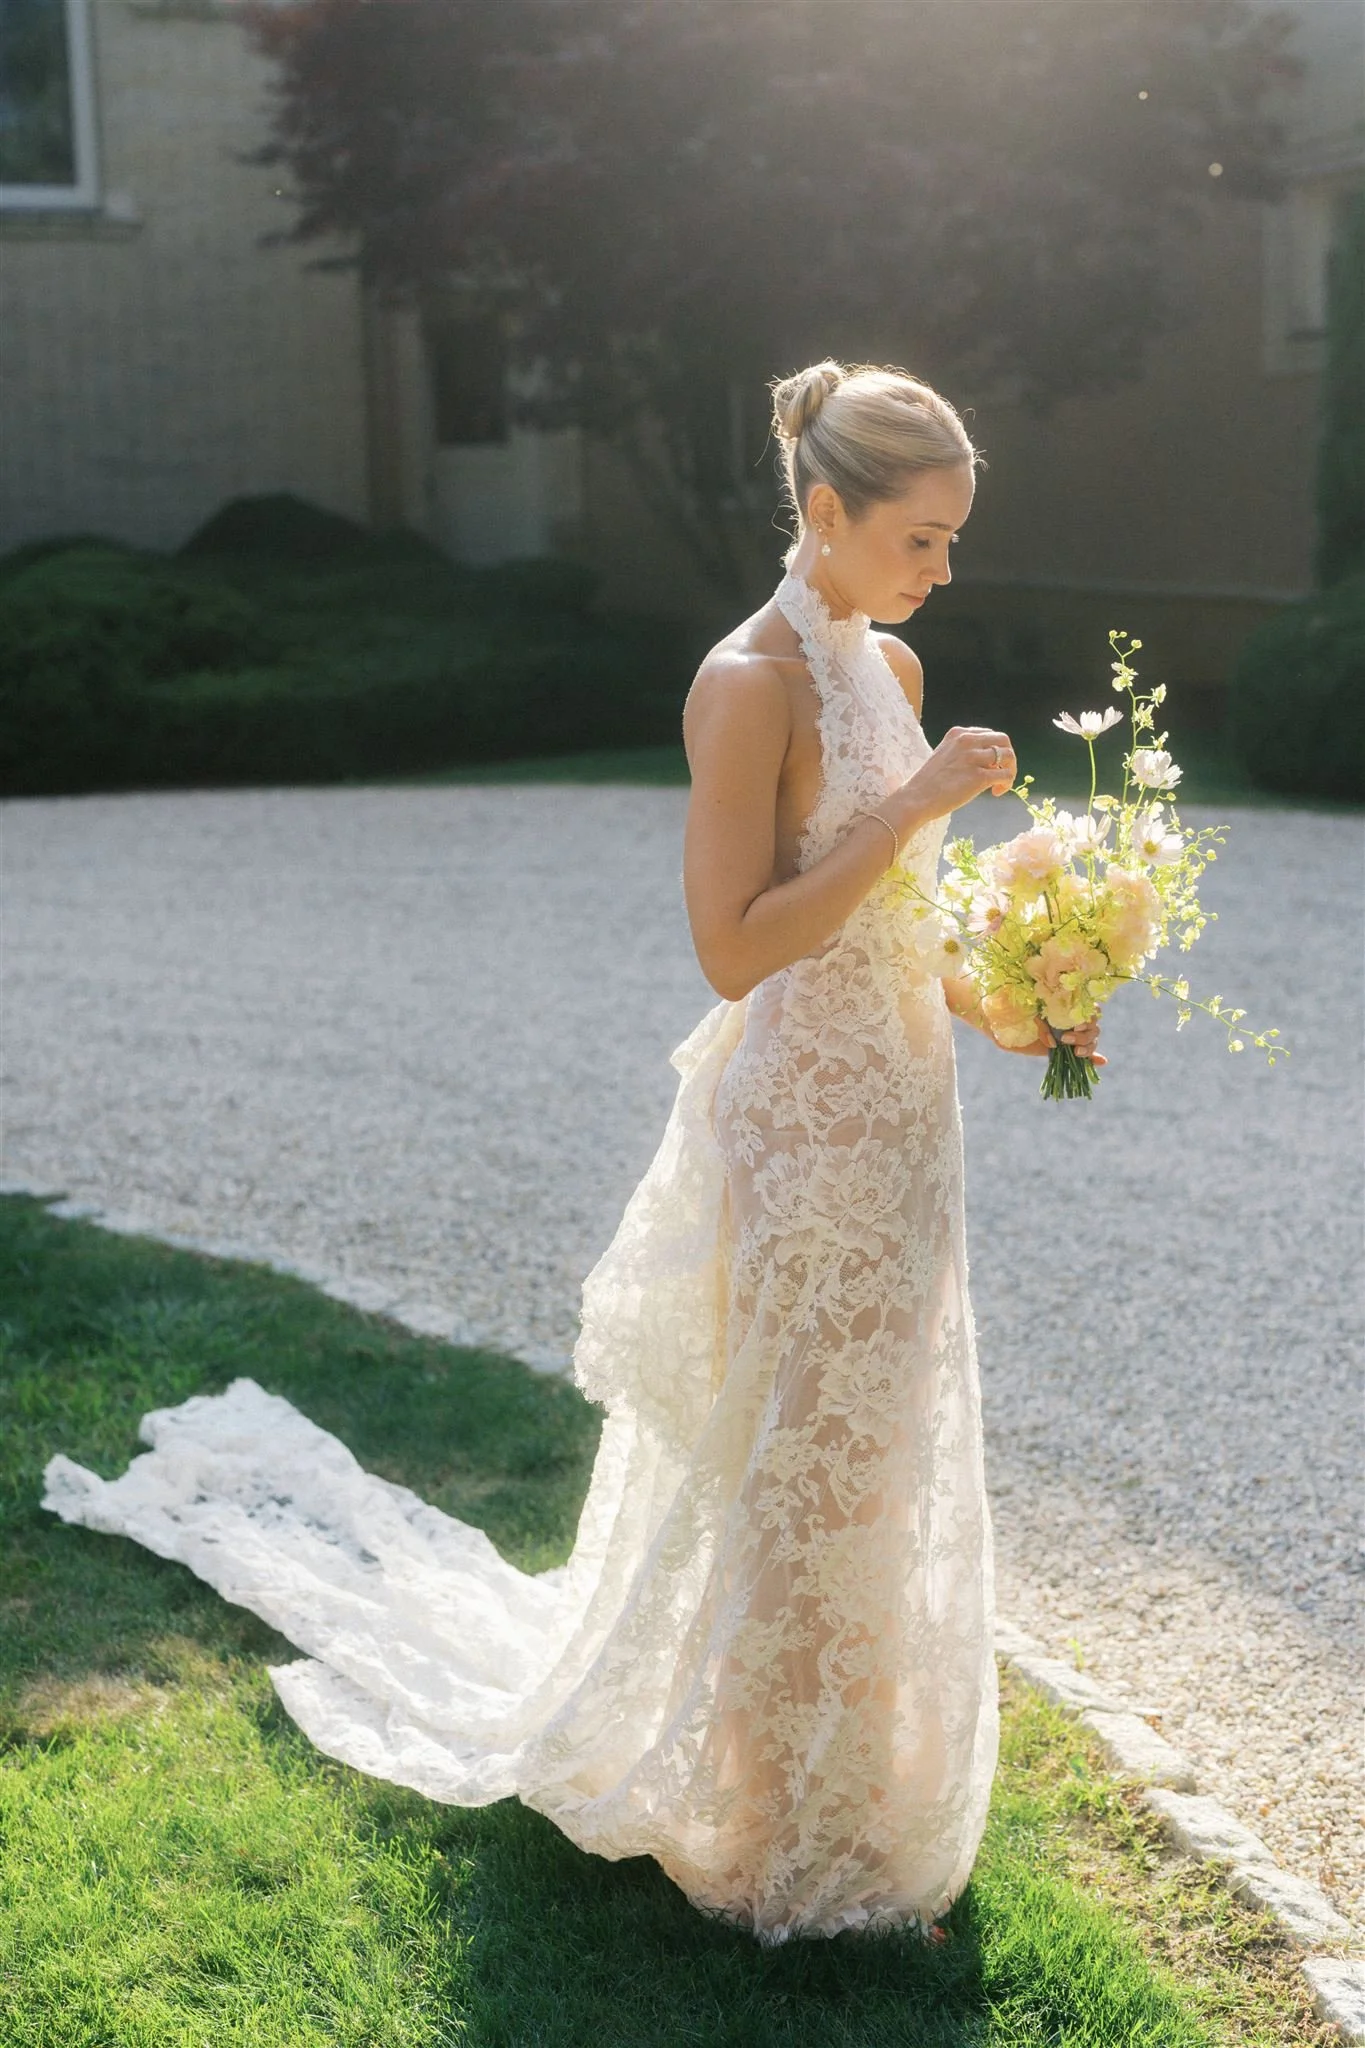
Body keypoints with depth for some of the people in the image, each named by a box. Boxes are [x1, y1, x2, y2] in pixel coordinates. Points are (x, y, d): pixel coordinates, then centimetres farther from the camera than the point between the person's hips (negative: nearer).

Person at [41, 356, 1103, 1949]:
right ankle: (769, 1820, 23)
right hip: (798, 1120, -8)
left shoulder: (889, 669, 9)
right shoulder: (750, 683, -17)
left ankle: (858, 1786, 35)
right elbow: (738, 948, -22)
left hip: (896, 1110, 8)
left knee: (870, 1463, 18)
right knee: (790, 1474, 4)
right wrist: (912, 811, -23)